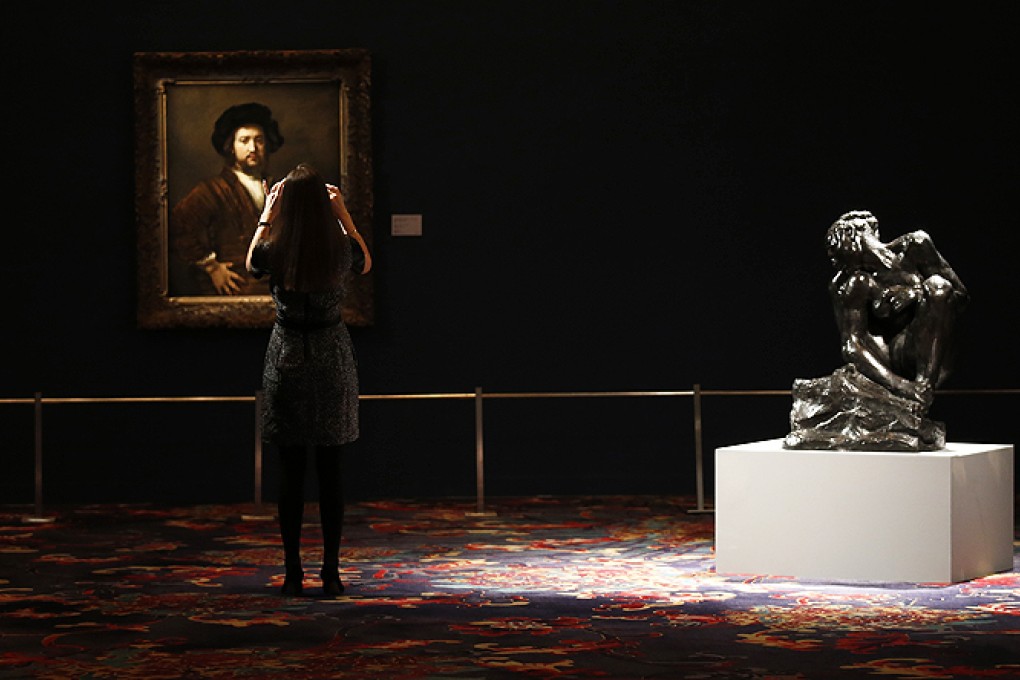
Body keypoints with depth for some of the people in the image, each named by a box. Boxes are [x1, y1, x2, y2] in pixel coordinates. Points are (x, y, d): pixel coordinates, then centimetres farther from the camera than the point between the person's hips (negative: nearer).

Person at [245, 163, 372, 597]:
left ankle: (293, 574, 5)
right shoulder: (342, 250, -9)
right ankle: (331, 573, 5)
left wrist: (267, 216, 18)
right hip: (332, 359, 0)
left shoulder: (274, 252, -10)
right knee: (331, 473, 5)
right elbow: (366, 263, 17)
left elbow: (250, 265, 16)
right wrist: (343, 214, 16)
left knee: (291, 473, 5)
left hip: (287, 361, 0)